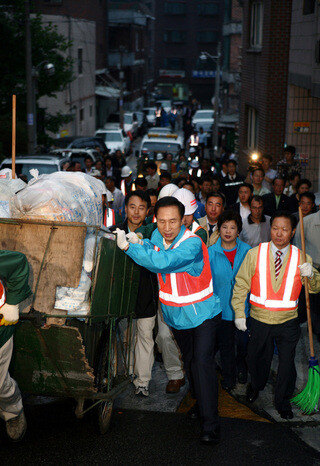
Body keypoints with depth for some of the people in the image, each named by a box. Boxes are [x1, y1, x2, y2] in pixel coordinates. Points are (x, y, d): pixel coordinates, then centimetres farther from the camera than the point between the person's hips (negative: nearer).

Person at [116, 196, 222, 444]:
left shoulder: (192, 243, -29)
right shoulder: (158, 236, -6)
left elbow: (161, 262, -41)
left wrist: (128, 246, -38)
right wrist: (139, 244, -11)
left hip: (202, 312, -7)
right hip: (176, 314, 7)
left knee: (203, 361, -17)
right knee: (189, 360, 18)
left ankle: (210, 424, -13)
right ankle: (200, 403, 36)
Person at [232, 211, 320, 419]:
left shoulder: (301, 258, -3)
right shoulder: (254, 254, -6)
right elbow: (241, 285, -2)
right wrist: (239, 313, -6)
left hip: (288, 322, 0)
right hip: (259, 320, 0)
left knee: (287, 362, 7)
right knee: (257, 358, 16)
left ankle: (283, 401, 30)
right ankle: (256, 386, 48)